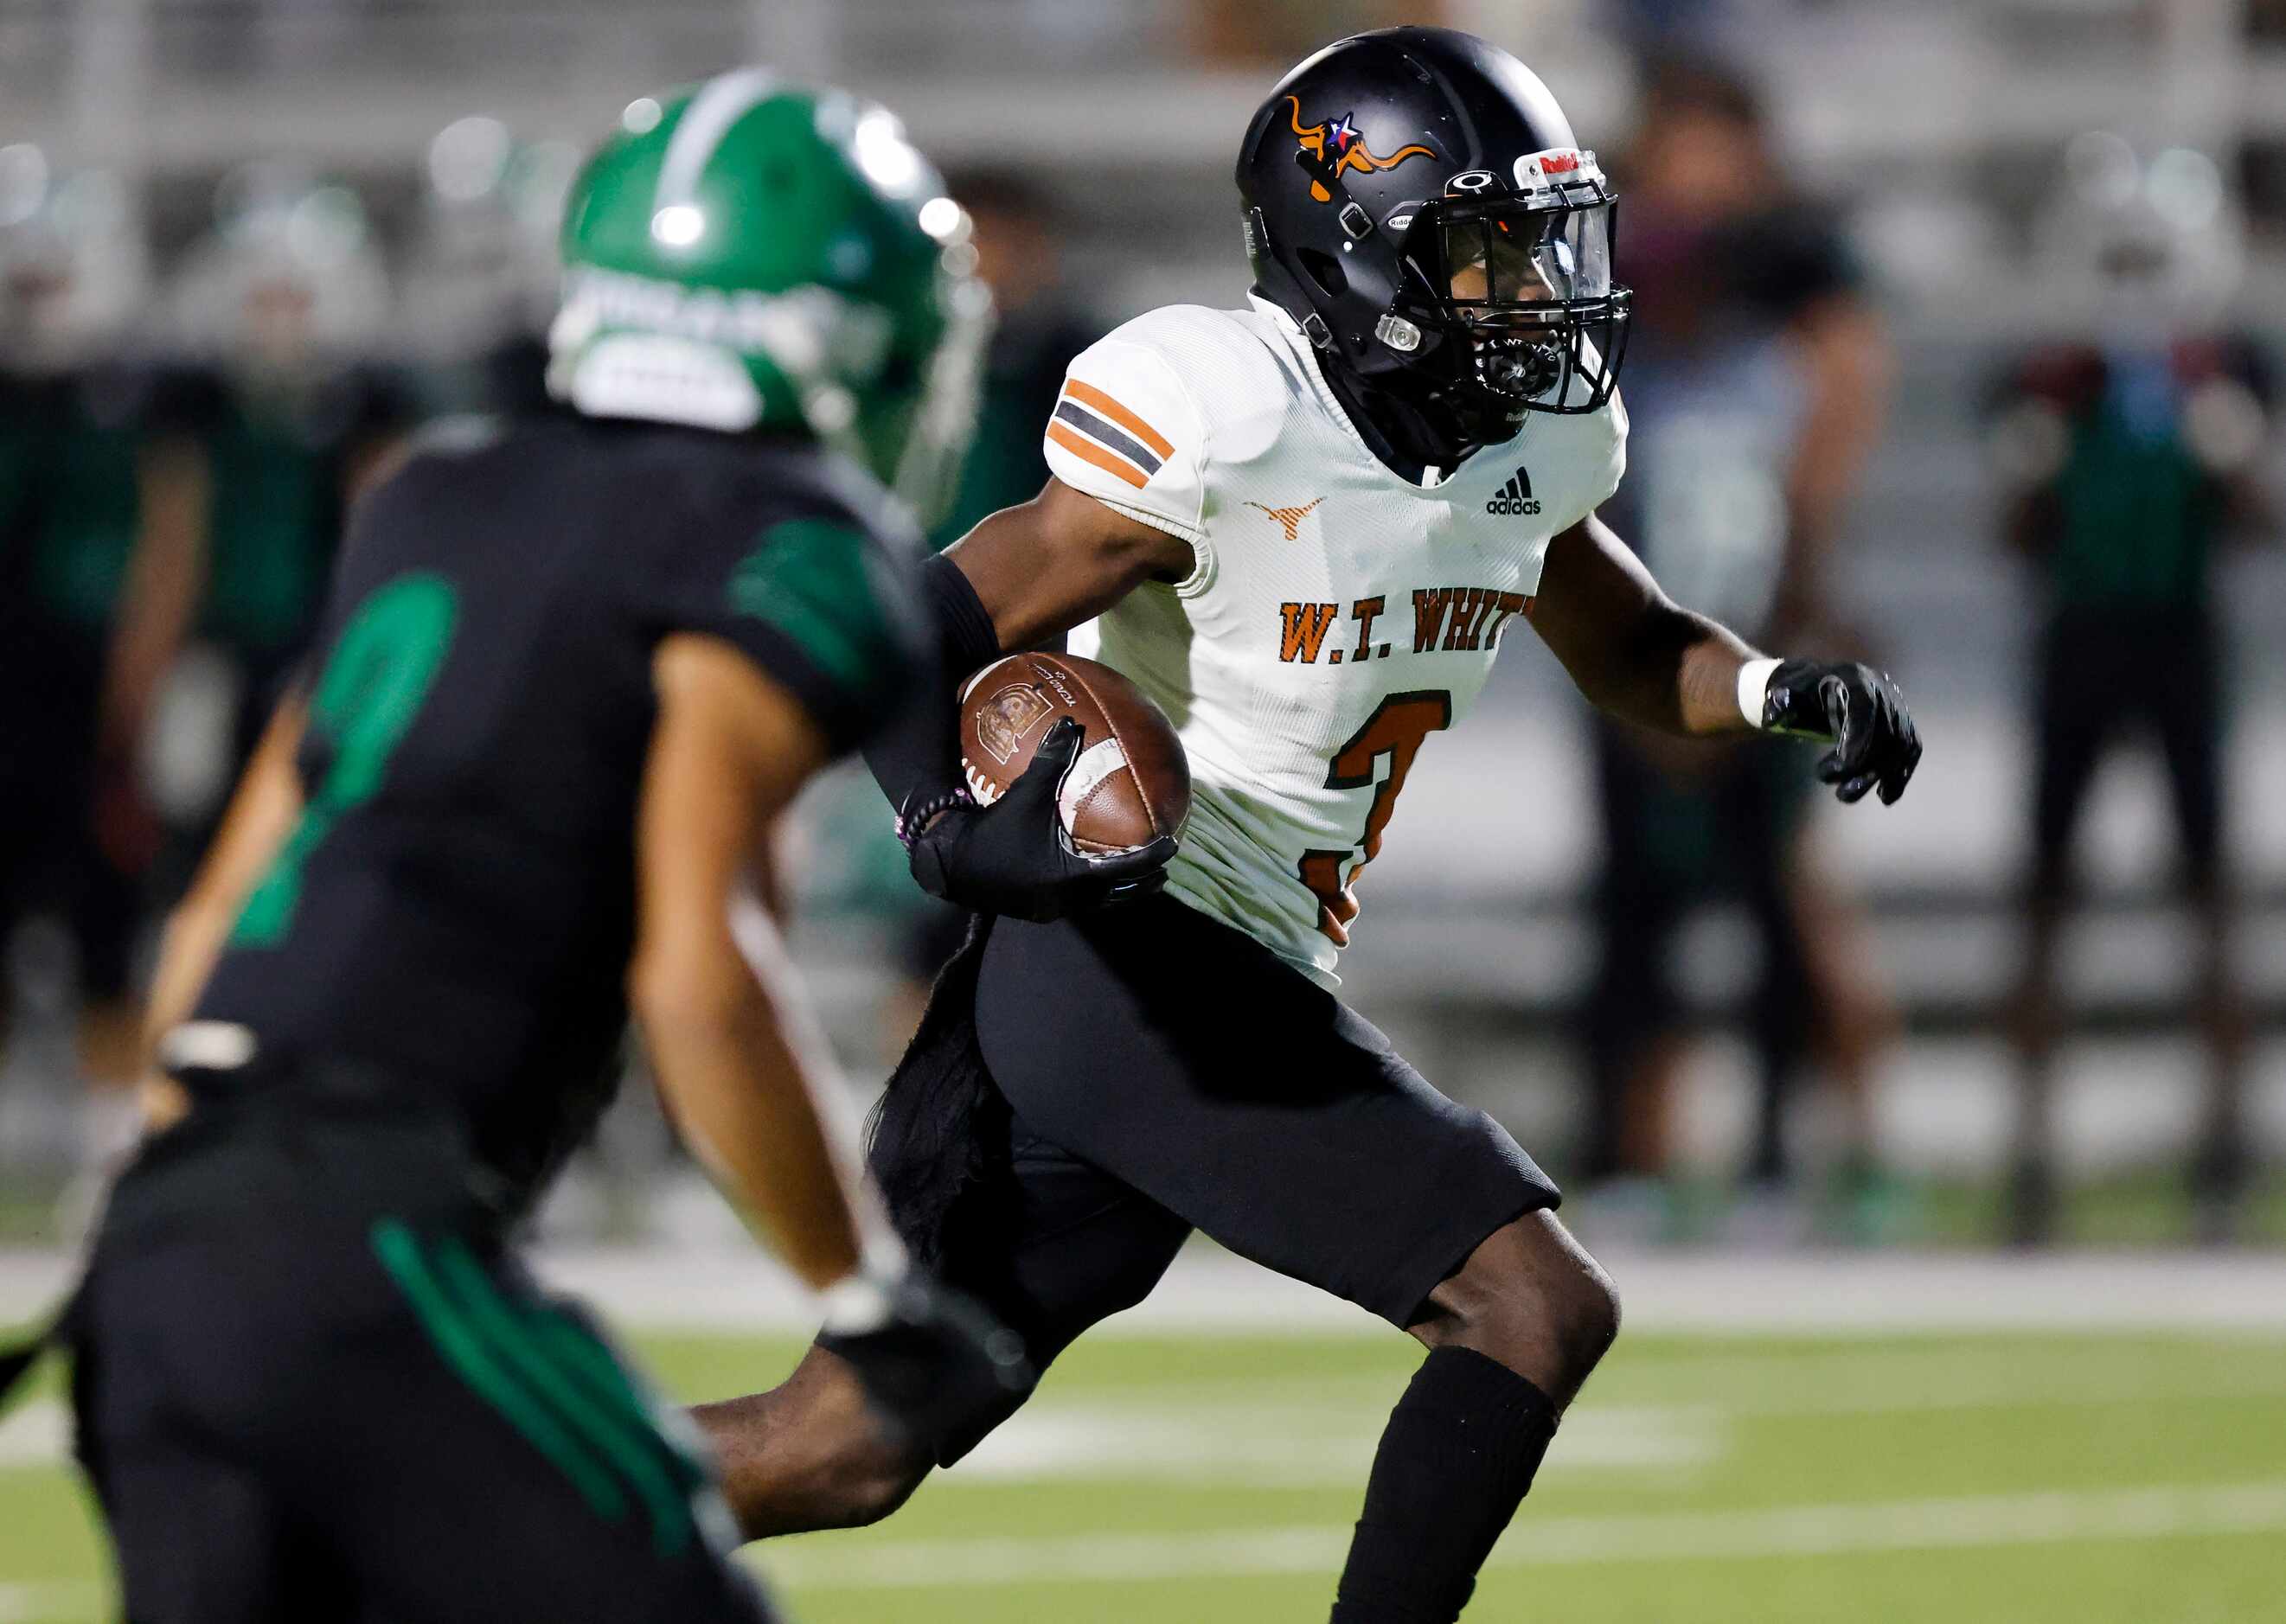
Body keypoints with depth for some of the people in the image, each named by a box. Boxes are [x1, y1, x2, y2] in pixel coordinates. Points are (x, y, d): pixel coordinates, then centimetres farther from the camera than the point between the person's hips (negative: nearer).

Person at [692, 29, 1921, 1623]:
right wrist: (962, 835, -36)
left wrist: (1782, 692, 3)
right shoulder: (1225, 426, -18)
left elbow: (1627, 648, 25)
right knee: (1537, 1307, -14)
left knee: (845, 1455, 12)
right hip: (1125, 948, -9)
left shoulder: (1537, 438, 7)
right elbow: (909, 648, -16)